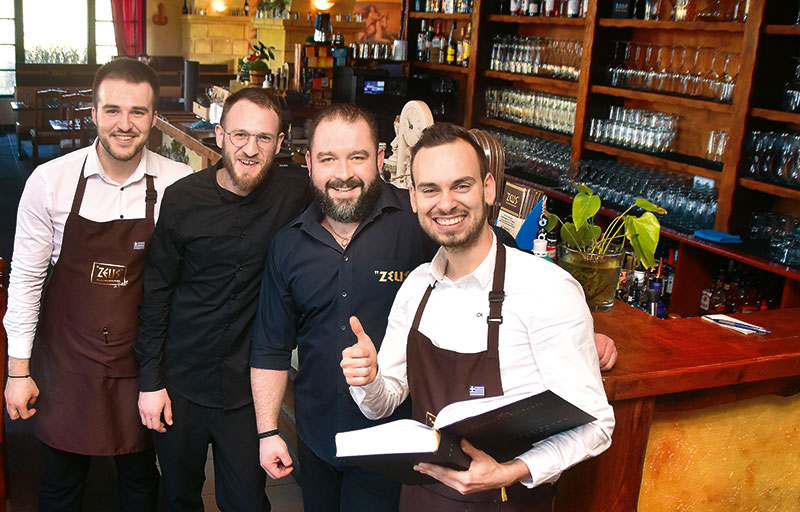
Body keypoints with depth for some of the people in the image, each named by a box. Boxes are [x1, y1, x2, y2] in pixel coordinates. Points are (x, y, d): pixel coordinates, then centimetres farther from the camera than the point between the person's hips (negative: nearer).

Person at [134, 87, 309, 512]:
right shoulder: (182, 199, -8)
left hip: (248, 385, -1)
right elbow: (156, 292, -2)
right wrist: (150, 380, -2)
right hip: (181, 382, 1)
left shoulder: (295, 192, -10)